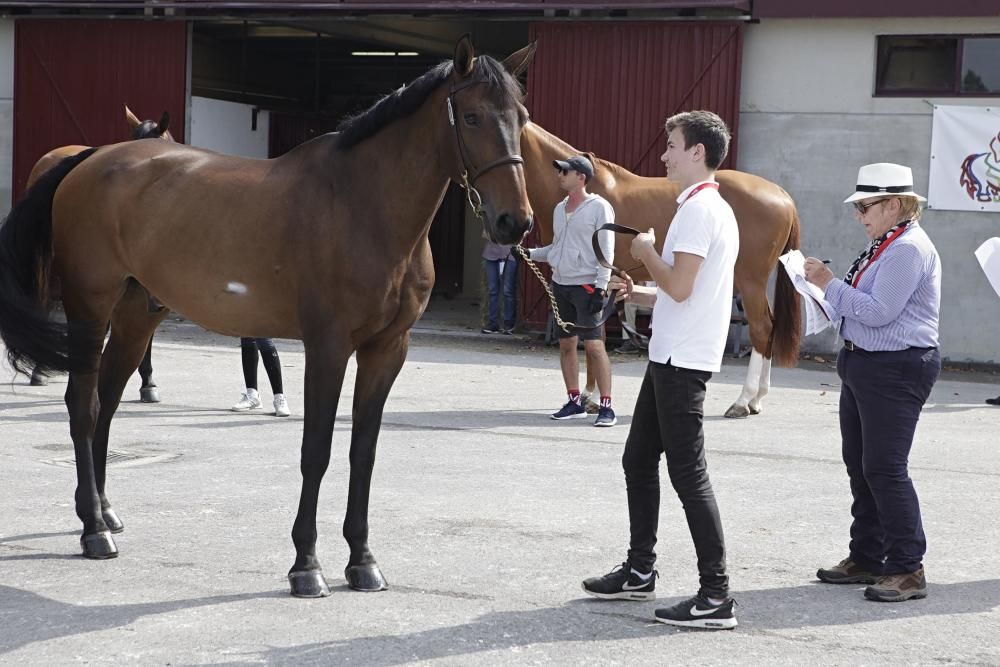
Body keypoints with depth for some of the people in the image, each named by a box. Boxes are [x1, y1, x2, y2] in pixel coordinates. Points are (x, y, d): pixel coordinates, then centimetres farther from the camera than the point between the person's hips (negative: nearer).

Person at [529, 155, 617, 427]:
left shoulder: (599, 208, -8)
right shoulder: (560, 208, 14)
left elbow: (606, 251, -11)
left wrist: (600, 287, -17)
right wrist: (529, 254, 11)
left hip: (585, 285, -7)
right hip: (560, 283, 7)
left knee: (593, 344, -10)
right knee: (566, 343, 9)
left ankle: (606, 407, -9)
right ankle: (575, 402, 17)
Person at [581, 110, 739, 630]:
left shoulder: (699, 209, -15)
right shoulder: (710, 208, 18)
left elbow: (680, 287, -22)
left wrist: (646, 252, -6)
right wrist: (639, 293, 12)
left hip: (682, 360, -11)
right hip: (672, 356, 11)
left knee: (688, 473, -10)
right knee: (638, 460, 18)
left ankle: (716, 596, -10)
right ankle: (639, 571, 28)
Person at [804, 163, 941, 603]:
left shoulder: (909, 249, -17)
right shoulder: (884, 245, 14)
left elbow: (878, 311, -23)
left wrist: (829, 284, -15)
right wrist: (826, 285, 7)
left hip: (896, 371, -11)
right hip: (862, 365, 11)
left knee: (884, 467, -9)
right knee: (859, 464, 15)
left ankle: (907, 570, -3)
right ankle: (866, 558, 26)